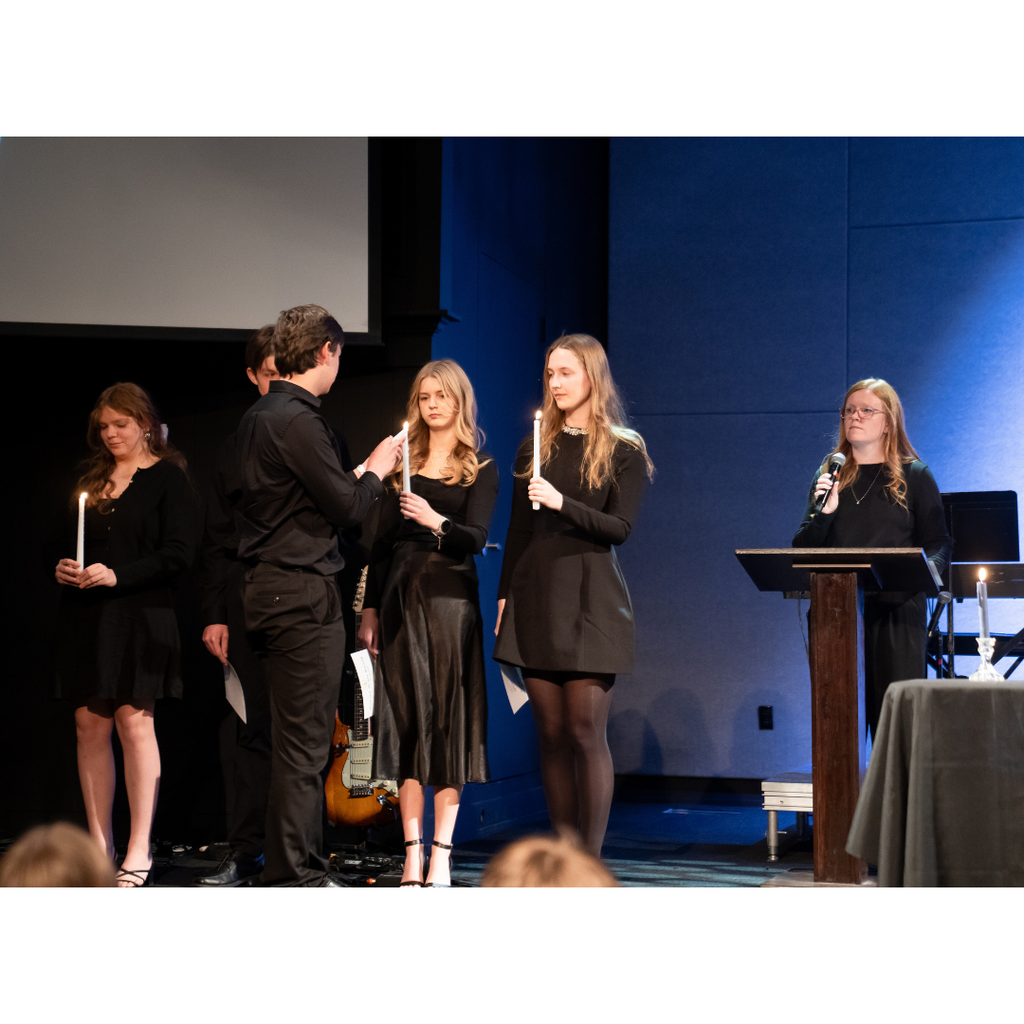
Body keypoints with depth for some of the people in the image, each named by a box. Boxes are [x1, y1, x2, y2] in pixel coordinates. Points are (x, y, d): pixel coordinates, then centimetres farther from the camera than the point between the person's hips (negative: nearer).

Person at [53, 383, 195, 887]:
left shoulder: (167, 477, 0)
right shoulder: (90, 480, 16)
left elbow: (179, 553, -8)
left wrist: (118, 576, -17)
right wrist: (63, 568, -1)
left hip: (140, 615, -5)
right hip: (85, 616, 5)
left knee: (133, 721, -7)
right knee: (90, 725, 3)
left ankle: (139, 852, -3)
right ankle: (99, 846, 10)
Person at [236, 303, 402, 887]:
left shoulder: (259, 416, 15)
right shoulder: (298, 419, -16)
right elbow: (347, 507, -15)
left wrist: (358, 477, 20)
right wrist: (375, 471, 2)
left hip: (269, 590, 10)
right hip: (304, 594, -10)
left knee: (296, 738, 15)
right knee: (305, 741, -6)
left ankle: (296, 868, 21)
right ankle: (296, 877, -2)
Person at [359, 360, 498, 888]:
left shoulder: (479, 467, 4)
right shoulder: (403, 463, 13)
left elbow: (476, 537, -9)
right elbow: (383, 542, 12)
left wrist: (437, 521, -29)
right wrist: (370, 608, 6)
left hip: (451, 599, -3)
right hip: (401, 597, 3)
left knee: (448, 721, -3)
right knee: (406, 721, 1)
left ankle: (442, 852, 0)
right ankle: (412, 852, 4)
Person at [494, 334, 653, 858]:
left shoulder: (623, 450, 2)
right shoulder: (535, 447, 14)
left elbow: (620, 528, -7)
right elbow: (518, 531, 15)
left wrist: (562, 503, -19)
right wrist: (505, 594, 10)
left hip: (590, 598, -4)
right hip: (536, 594, 4)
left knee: (585, 731, -8)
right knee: (551, 733, 4)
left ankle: (592, 859, -3)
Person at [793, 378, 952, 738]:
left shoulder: (914, 476, 7)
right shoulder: (829, 476, 15)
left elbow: (939, 544, 4)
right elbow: (802, 550, 9)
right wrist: (823, 512, -9)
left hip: (896, 610, -2)